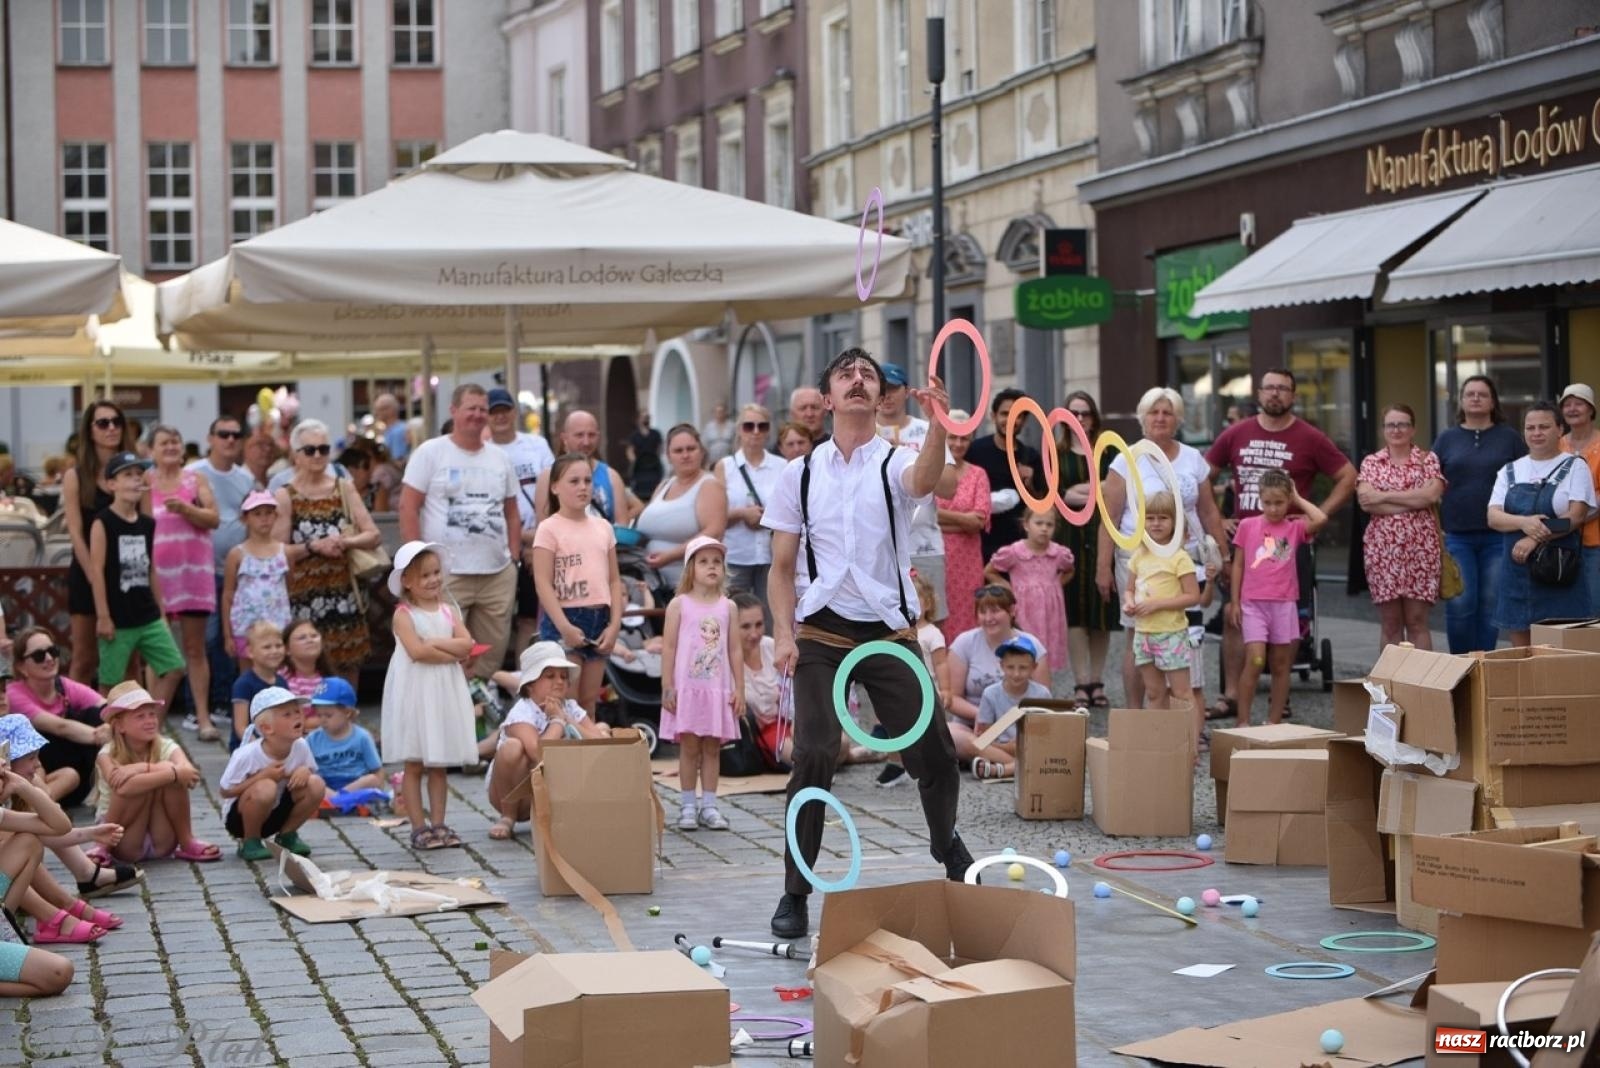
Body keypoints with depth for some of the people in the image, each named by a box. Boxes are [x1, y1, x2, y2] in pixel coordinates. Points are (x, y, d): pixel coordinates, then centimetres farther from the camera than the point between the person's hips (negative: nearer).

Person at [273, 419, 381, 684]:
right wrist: (313, 547, -14)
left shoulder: (343, 489, 10)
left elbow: (374, 535, 6)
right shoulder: (286, 497, 1)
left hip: (343, 594, 3)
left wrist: (345, 541, -10)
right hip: (304, 598, -3)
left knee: (349, 667, 4)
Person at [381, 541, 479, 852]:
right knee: (414, 765, 0)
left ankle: (438, 824, 12)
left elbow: (467, 644, -5)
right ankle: (419, 828, 3)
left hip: (444, 693, 5)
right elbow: (416, 651, -20)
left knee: (439, 764, 8)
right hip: (415, 694, -5)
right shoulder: (404, 615, -6)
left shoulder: (447, 612, 9)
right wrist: (452, 653, -12)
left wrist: (434, 643, -13)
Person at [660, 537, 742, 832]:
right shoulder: (679, 605, -1)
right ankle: (687, 805, 6)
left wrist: (739, 689, 3)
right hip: (687, 686, -2)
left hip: (718, 688, 2)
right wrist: (667, 687, -7)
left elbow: (734, 650, 8)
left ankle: (709, 805, 10)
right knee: (689, 747, 0)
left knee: (712, 747, 5)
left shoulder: (727, 607, 6)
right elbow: (669, 647, -2)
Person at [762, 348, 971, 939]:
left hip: (891, 630, 0)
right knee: (814, 755, -12)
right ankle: (795, 892, -1)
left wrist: (939, 423, -46)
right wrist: (783, 634, -5)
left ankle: (945, 842, 33)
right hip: (821, 631, 0)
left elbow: (925, 479, -27)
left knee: (934, 752, 2)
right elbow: (782, 568, 9)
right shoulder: (801, 474, 6)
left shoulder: (896, 462, 0)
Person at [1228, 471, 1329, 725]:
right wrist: (1234, 602, 5)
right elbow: (1238, 565, 8)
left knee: (1281, 665, 7)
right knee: (1255, 660, -13)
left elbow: (1321, 519, -17)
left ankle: (1274, 721, 16)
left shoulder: (1295, 528, 4)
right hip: (1253, 604, -2)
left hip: (1284, 604, 2)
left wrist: (1298, 499, -2)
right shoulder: (1247, 526, 4)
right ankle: (1243, 721, -7)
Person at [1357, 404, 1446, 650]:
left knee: (1417, 621, -1)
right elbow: (1365, 500, -6)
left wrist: (1384, 496, -9)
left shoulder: (1428, 460, 8)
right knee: (1390, 624, 3)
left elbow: (1431, 494, -10)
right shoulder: (1371, 462, 9)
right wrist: (1412, 502, -11)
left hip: (1420, 547, -1)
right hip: (1383, 548, 1)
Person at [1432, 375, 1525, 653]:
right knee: (1460, 604, -5)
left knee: (1490, 604, 3)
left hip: (1497, 534, 0)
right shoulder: (1447, 438, 9)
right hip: (1456, 534, 0)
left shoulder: (1509, 437, 6)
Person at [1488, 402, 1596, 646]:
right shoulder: (1510, 471, 14)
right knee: (1521, 650, 5)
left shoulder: (1574, 467, 3)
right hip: (1517, 569, 4)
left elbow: (1576, 516, -9)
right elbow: (1493, 517, 4)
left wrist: (1534, 539, -19)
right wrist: (1524, 522, -17)